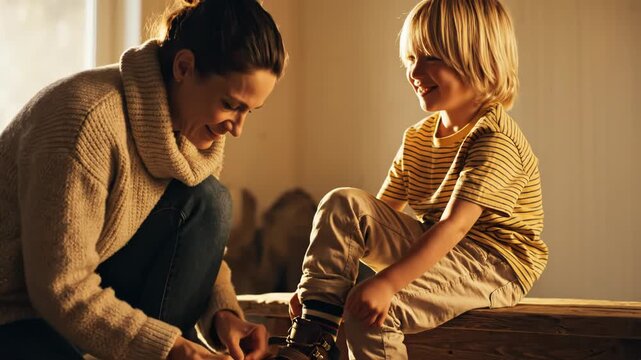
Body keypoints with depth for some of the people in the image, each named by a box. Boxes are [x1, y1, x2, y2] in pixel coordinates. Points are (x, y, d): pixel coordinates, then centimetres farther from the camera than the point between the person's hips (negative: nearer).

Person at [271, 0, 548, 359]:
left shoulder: (494, 140, -18)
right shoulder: (417, 139, 9)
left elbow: (454, 225, -28)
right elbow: (378, 213, 6)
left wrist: (387, 282, -37)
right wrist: (319, 283, -3)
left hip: (493, 264, -8)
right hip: (436, 249, 8)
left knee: (373, 307, -30)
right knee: (343, 203, -10)